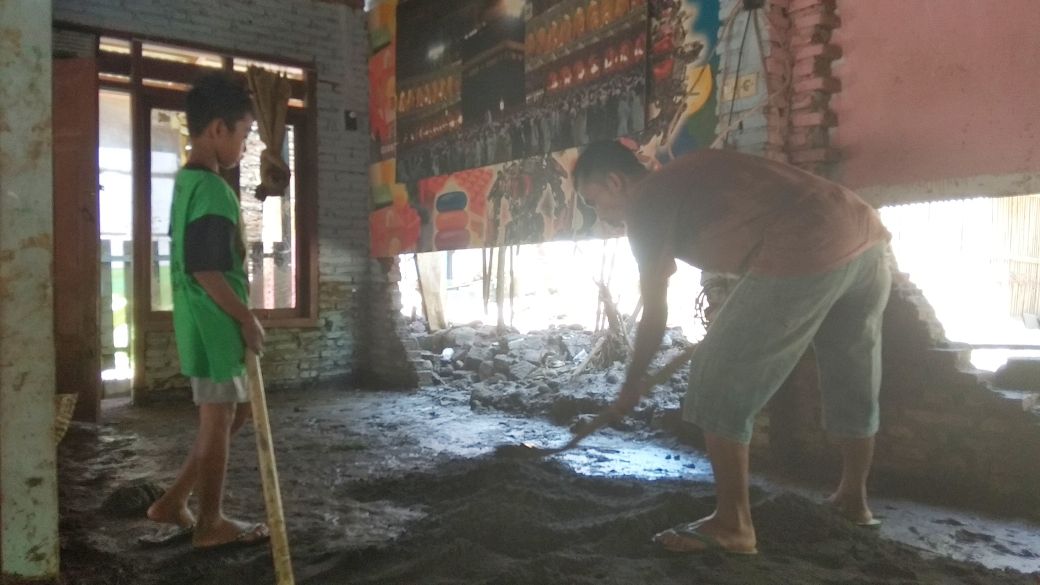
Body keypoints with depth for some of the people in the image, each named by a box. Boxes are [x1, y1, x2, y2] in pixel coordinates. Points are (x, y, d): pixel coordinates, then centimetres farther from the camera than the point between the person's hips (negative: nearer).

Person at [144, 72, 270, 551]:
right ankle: (210, 523, 18)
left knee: (236, 410, 18)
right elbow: (206, 270, -23)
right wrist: (247, 319, -15)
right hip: (216, 324, -10)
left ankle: (174, 502, 24)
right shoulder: (213, 189, -18)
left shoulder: (186, 182, 13)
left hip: (204, 322, 10)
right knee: (219, 419, 3)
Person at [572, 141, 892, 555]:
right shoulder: (683, 178, 26)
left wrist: (631, 385, 18)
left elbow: (654, 313, 5)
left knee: (722, 384, 2)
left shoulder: (645, 203, 2)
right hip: (866, 236, 10)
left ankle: (732, 524, 10)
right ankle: (853, 499, 42)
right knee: (852, 382, 23)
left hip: (807, 253, -10)